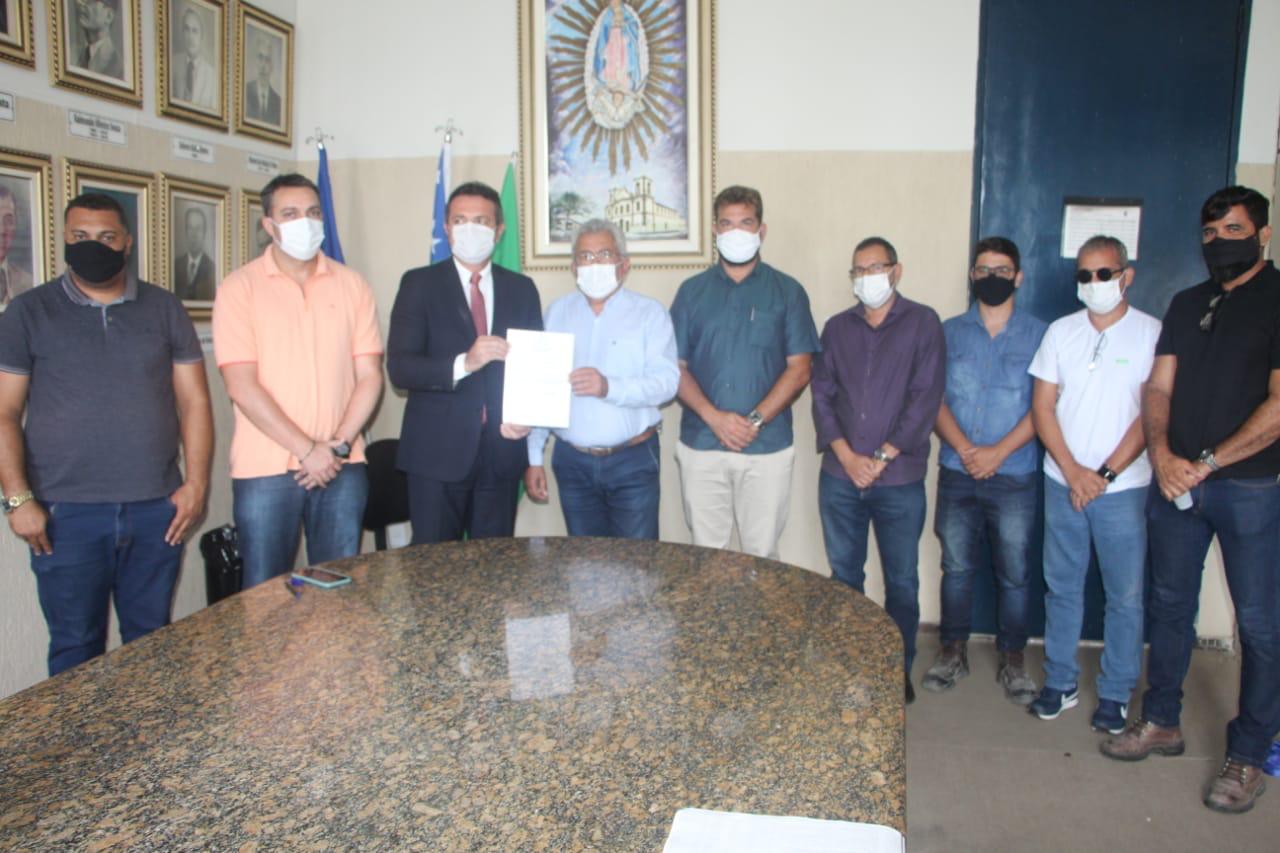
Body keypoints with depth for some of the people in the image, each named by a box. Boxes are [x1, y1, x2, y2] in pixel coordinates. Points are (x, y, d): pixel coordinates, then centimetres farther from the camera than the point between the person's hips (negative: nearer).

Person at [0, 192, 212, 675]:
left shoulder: (164, 309, 8)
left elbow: (194, 401, 6)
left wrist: (196, 483, -2)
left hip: (157, 510, 1)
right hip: (66, 514, -1)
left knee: (151, 641, 10)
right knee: (75, 648, 6)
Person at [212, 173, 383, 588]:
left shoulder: (351, 284, 7)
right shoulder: (240, 287, -1)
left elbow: (369, 375, 3)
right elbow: (241, 386, -8)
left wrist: (339, 445, -9)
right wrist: (307, 449, -12)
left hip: (342, 466, 2)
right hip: (265, 469, -2)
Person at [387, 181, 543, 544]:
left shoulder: (521, 289, 10)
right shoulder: (420, 283, 1)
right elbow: (399, 366, -9)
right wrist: (463, 364, -25)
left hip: (503, 450, 3)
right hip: (438, 451, -2)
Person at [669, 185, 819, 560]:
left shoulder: (787, 291, 5)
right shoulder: (692, 291, 9)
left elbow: (800, 369, -1)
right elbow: (676, 366, 3)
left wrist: (756, 420, -13)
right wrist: (714, 417, -12)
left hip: (767, 448, -1)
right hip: (701, 447, 1)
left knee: (762, 554, 4)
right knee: (705, 553, 8)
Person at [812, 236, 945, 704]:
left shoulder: (922, 323, 0)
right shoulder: (837, 327, 10)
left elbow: (925, 398, -8)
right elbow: (822, 394, 4)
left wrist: (882, 458, -13)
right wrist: (846, 456, -9)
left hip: (900, 480, -3)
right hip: (840, 477, 3)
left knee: (901, 581, 7)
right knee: (843, 576, 12)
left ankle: (899, 670, 23)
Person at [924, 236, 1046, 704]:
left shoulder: (1038, 335, 2)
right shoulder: (951, 332, 8)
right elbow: (934, 398, 2)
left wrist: (1000, 450, -14)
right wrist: (963, 448, -12)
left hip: (1014, 475, -1)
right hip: (957, 472, 2)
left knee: (1015, 572, 4)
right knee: (956, 566, 9)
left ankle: (1012, 658, 20)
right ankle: (954, 651, 23)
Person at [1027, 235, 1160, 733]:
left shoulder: (1151, 333, -4)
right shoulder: (1061, 332, 5)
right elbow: (1042, 407, 3)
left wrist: (1105, 474, -13)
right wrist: (1072, 471, -8)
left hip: (1123, 487, -3)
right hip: (1062, 482, 3)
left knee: (1125, 594, 6)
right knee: (1061, 587, 12)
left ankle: (1115, 693, 21)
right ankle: (1060, 682, 25)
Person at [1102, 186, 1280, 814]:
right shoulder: (1187, 304, 12)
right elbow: (1158, 389, 8)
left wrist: (1207, 463, -16)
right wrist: (1163, 454, -8)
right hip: (1177, 480, 5)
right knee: (1170, 606, 13)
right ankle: (1161, 722, 28)